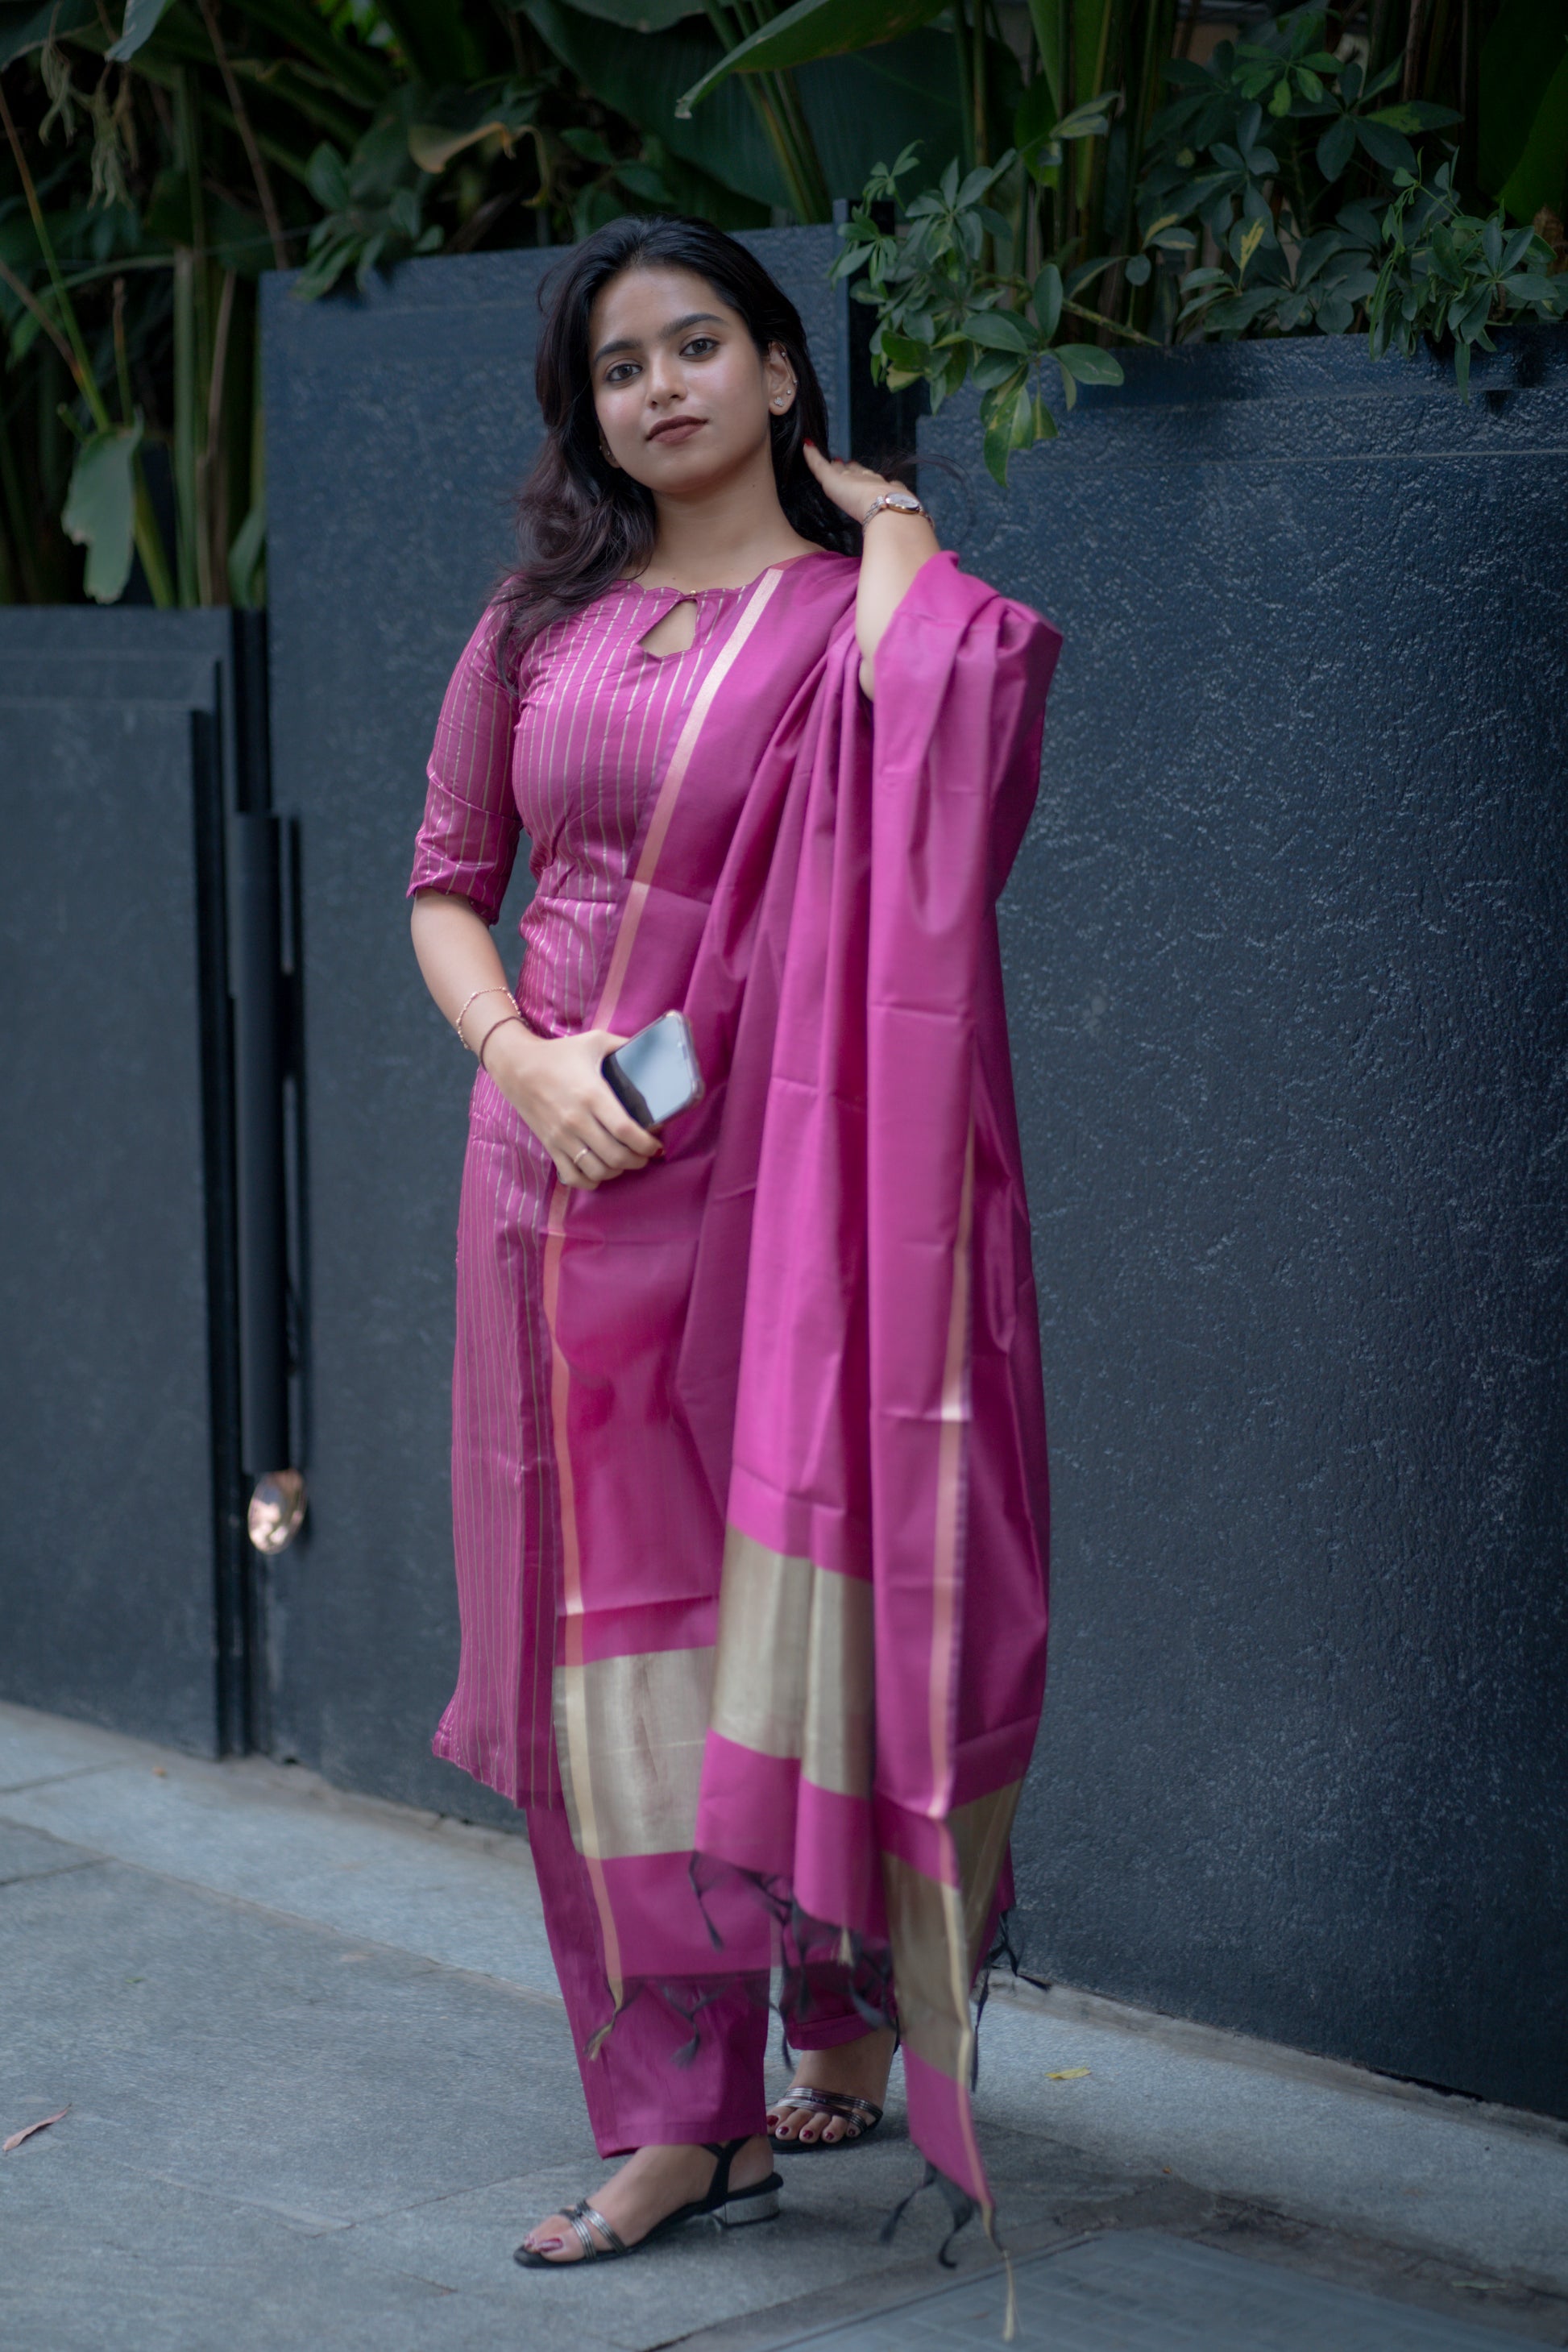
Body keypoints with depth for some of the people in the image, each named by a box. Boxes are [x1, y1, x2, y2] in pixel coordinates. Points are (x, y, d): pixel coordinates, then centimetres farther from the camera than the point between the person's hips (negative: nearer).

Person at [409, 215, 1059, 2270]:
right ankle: (682, 2116, 15)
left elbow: (931, 715, -27)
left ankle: (853, 2020, 16)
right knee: (605, 1620, 6)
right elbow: (448, 880, 14)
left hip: (778, 1181, -4)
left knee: (795, 1604, -3)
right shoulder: (543, 622, 11)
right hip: (569, 1181, 5)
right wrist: (520, 1055, -4)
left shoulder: (859, 605, -3)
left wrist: (890, 528, -11)